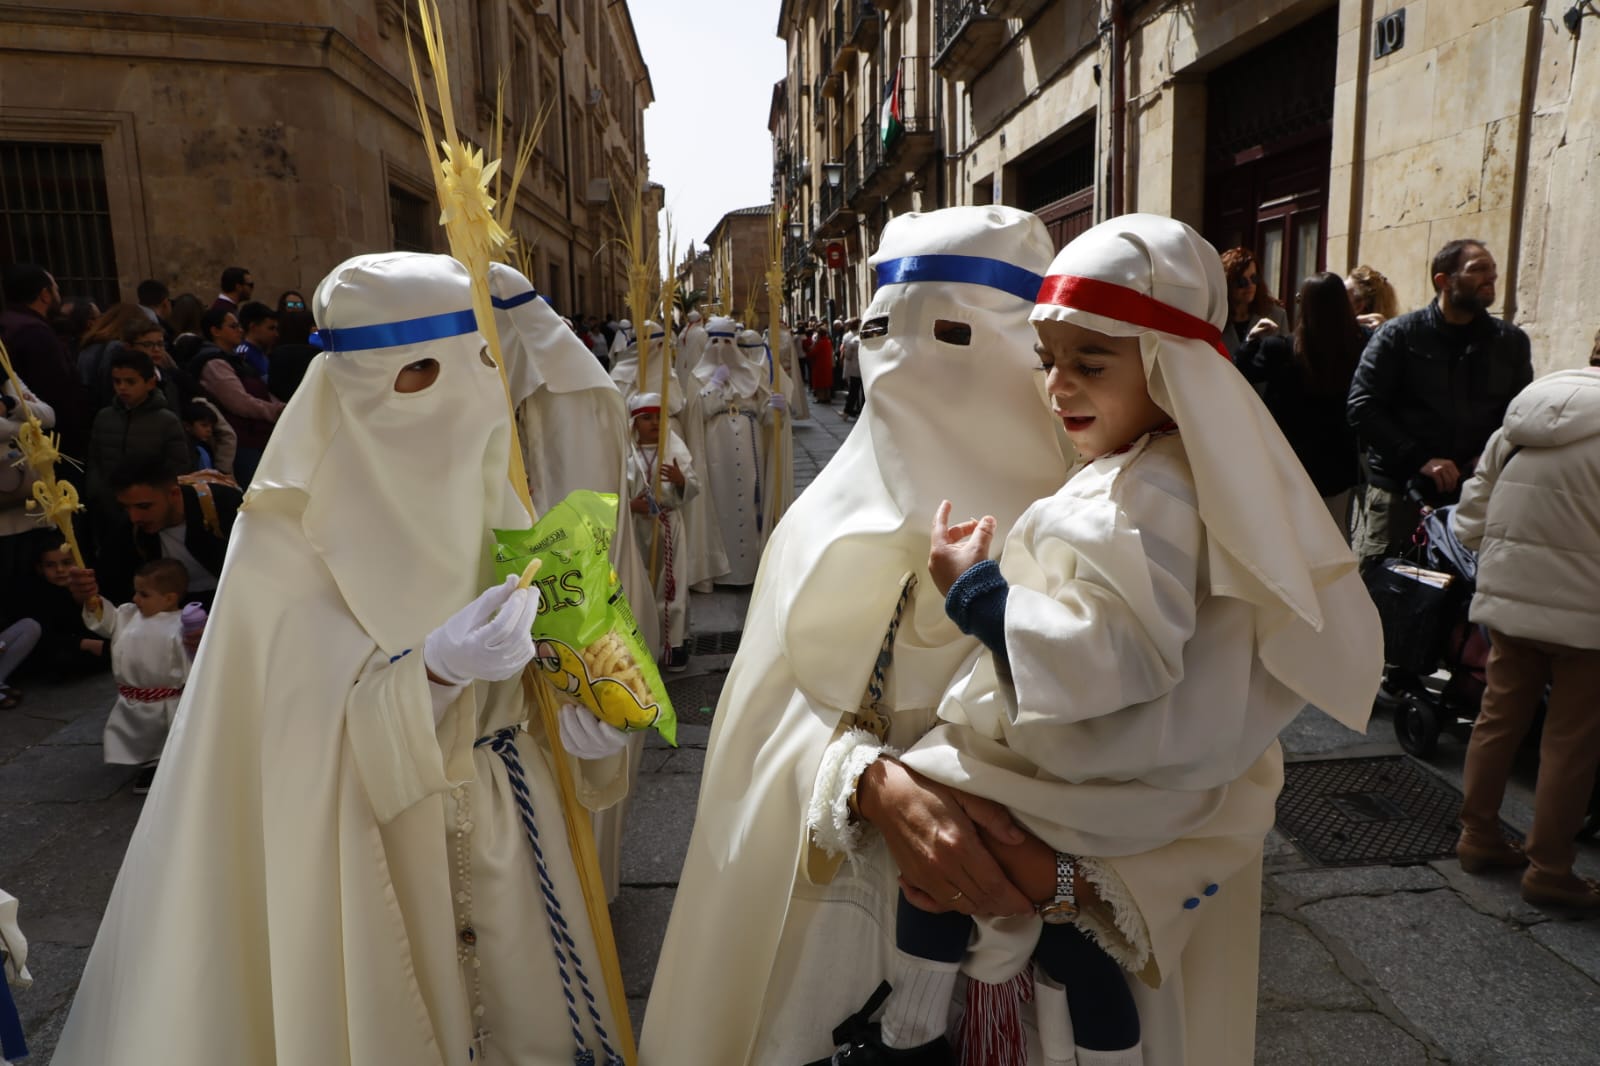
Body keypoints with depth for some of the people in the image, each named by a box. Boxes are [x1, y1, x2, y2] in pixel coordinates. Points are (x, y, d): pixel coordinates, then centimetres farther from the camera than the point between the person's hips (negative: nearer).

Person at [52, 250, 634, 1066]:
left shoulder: (477, 476, -2)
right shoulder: (293, 525, -16)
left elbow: (531, 630, 4)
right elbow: (332, 713, -20)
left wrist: (572, 702, -13)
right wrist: (433, 669, -36)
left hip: (508, 812, 5)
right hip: (381, 835, -4)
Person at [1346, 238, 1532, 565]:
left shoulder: (1511, 342, 13)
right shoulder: (1399, 335, 2)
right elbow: (1361, 408, -6)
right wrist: (1419, 460, -13)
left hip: (1475, 497, 3)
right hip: (1399, 492, -3)